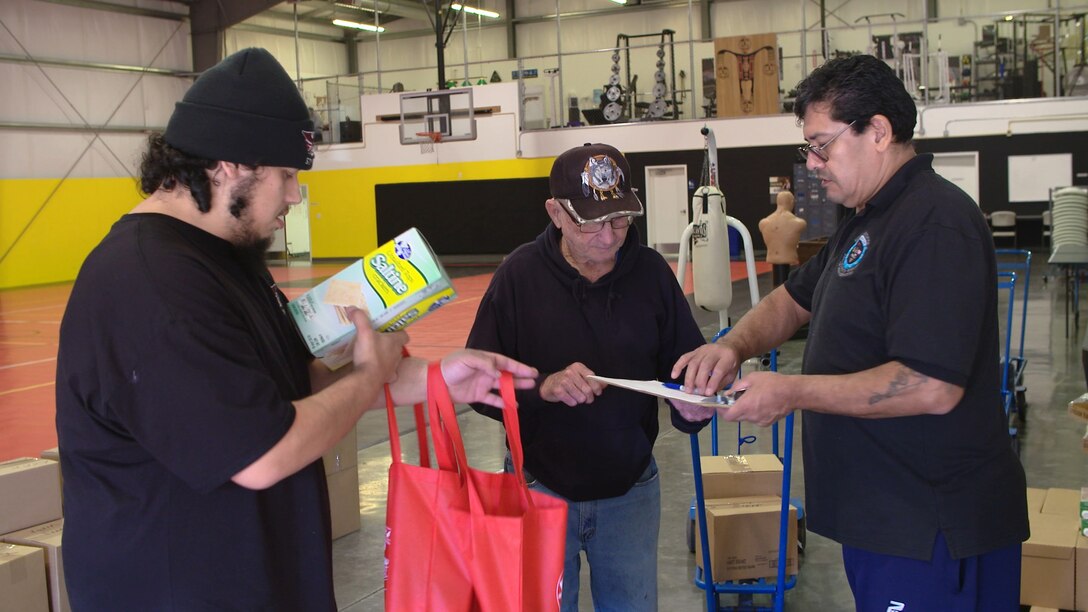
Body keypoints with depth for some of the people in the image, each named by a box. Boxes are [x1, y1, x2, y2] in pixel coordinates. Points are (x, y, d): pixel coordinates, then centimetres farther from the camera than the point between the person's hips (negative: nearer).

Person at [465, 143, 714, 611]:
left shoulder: (652, 271, -6)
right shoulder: (520, 274, -12)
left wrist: (691, 404, -20)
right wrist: (542, 387, -28)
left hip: (630, 492, 2)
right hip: (540, 489, -2)